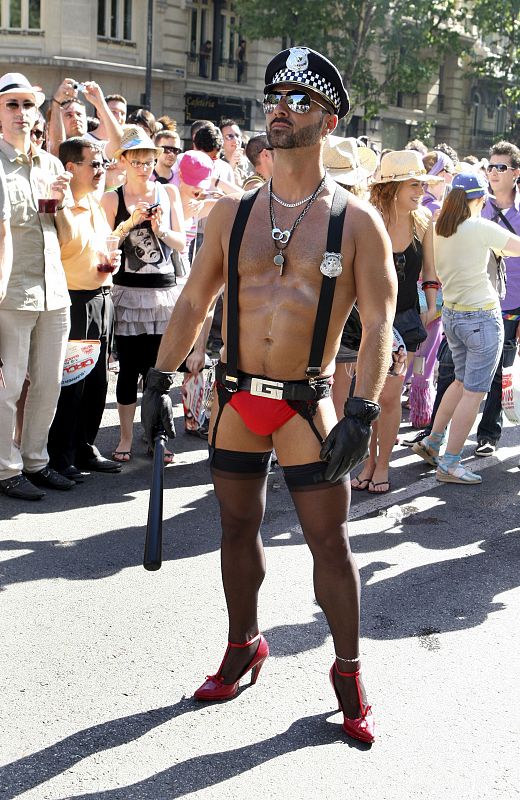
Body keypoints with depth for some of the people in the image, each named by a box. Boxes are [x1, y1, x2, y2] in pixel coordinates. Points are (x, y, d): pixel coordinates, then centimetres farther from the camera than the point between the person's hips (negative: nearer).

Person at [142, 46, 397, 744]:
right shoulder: (232, 212, 5)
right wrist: (160, 379, 4)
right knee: (238, 528, 14)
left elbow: (378, 325, -7)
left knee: (330, 541, 1)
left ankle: (348, 673, 18)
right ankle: (244, 646, 34)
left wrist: (362, 412, -17)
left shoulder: (356, 221, -4)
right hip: (236, 399, 3)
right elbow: (193, 301, 10)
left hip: (307, 404, -3)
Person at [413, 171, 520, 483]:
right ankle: (449, 464, 4)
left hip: (451, 314, 7)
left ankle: (431, 443, 26)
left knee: (462, 382, 23)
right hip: (482, 317, -7)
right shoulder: (481, 228, -17)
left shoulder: (439, 229, 1)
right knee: (474, 393, 1)